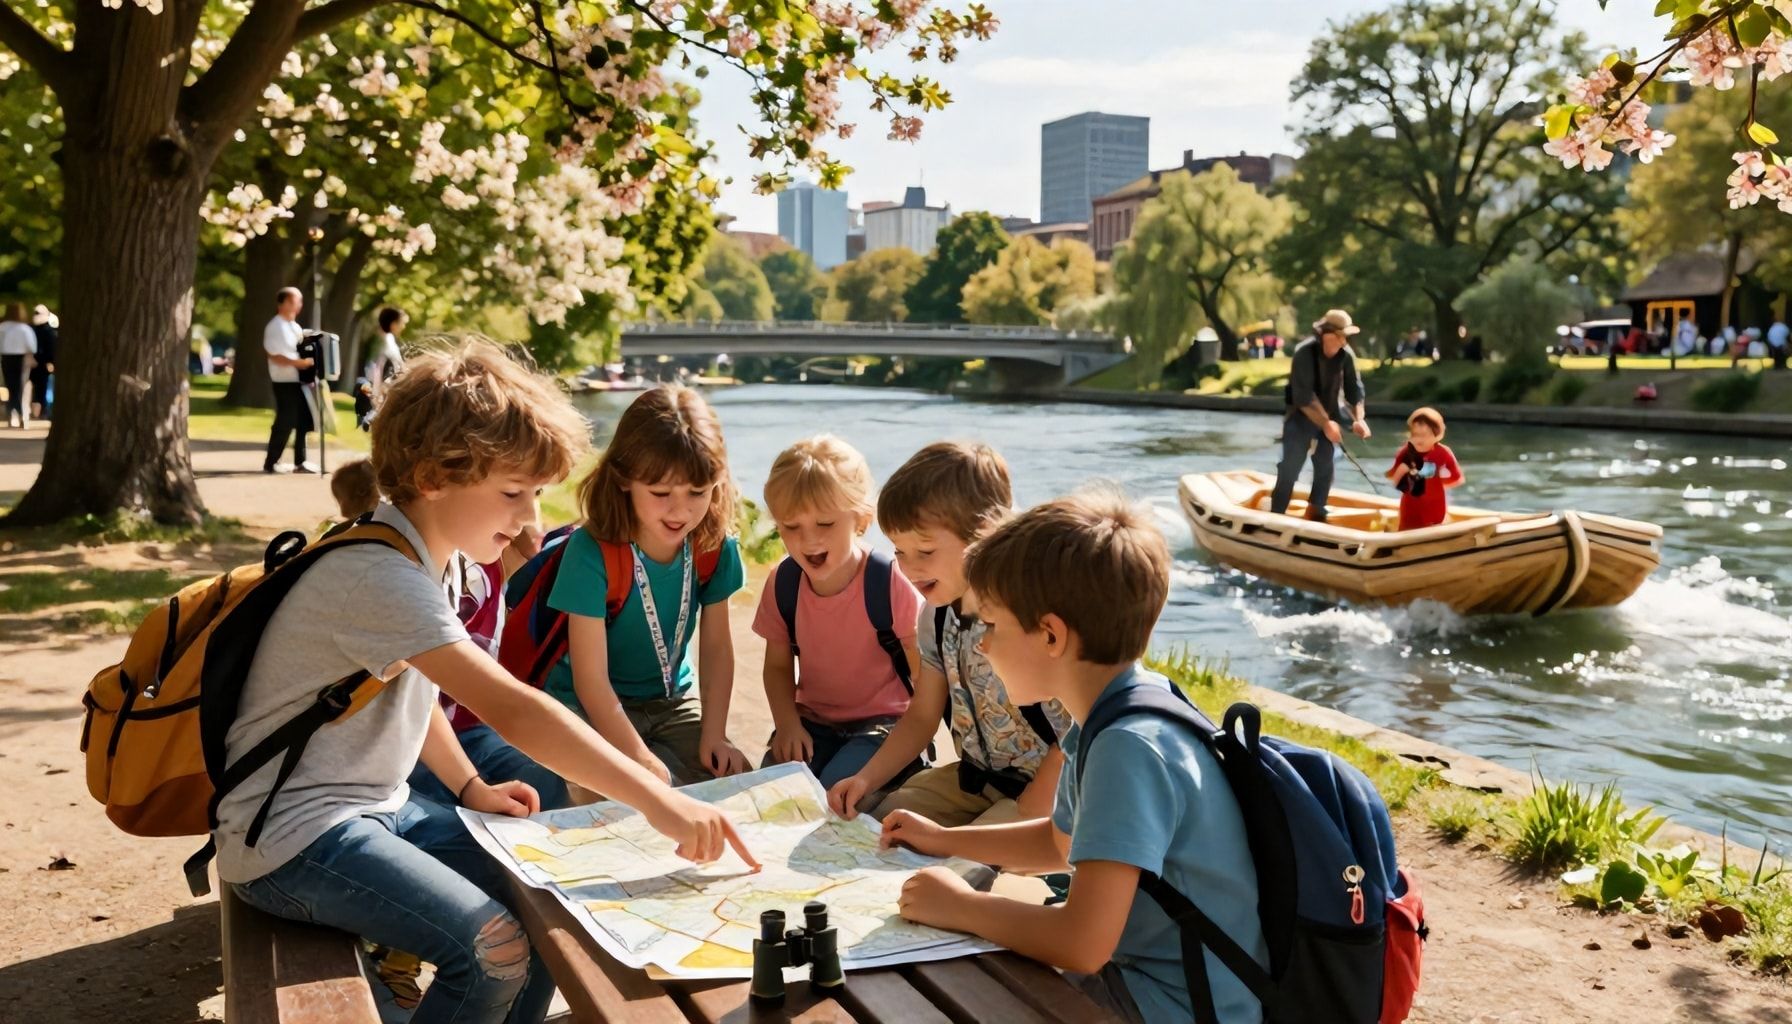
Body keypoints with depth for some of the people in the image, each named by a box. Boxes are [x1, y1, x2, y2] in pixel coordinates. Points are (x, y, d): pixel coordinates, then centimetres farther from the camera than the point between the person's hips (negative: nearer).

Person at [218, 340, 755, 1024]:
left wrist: (469, 786, 8)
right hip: (291, 837, -9)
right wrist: (658, 802, -35)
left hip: (377, 806, 10)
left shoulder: (414, 557, 6)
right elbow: (512, 711, -34)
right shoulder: (380, 576, -26)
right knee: (495, 950, -24)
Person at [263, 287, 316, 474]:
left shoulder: (295, 326, 16)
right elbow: (274, 356, -19)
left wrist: (309, 360, 6)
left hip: (300, 380, 8)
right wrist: (297, 363, -28)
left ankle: (300, 462, 15)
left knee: (303, 421, 8)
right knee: (285, 422, -5)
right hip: (284, 382, -8)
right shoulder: (275, 327, -11)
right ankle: (271, 463, 5)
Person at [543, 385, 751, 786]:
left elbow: (716, 648, -1)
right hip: (592, 708, -5)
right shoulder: (592, 553, -26)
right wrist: (643, 761, -27)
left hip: (672, 702, 5)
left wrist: (713, 737, -9)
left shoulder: (715, 548, -12)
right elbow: (590, 680, -24)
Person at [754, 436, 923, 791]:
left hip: (881, 723, -4)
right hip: (812, 722, 4)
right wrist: (787, 723, -10)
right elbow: (778, 666, 6)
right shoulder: (783, 584, -5)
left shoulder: (890, 582, -18)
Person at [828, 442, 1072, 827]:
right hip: (973, 778, 7)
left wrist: (1021, 828, -22)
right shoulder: (938, 615, -2)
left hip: (1048, 794, -7)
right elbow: (922, 717, 9)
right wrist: (866, 779, -5)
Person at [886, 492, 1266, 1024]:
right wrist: (944, 839, 20)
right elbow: (1063, 841, 21)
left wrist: (960, 906, -17)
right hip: (1141, 969, 8)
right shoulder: (1114, 719, 2)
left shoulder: (1131, 747, -28)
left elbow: (1083, 944, -32)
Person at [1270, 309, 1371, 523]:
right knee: (1290, 466, -10)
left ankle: (1316, 513, 22)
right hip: (1300, 415, -5)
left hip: (1328, 415, 5)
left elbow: (1354, 388, -5)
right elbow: (1303, 395, -28)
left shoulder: (1346, 355, -10)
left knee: (1325, 466, 10)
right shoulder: (1305, 352, -25)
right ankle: (1276, 514, -5)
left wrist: (1358, 418, -20)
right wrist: (1325, 423, -30)